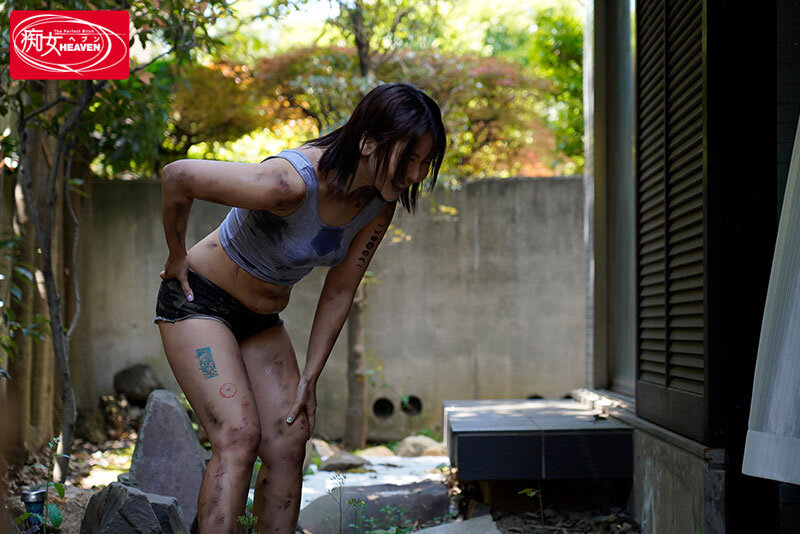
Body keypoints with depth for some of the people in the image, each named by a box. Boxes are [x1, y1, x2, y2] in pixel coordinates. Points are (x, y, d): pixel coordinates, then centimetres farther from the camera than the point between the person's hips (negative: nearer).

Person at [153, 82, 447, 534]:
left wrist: (309, 378, 0)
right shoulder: (291, 183, -33)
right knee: (239, 436, -19)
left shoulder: (380, 205, -10)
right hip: (200, 301, -7)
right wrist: (177, 256, -11)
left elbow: (339, 293, -1)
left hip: (262, 320, 7)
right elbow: (177, 177, -25)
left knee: (289, 444, -2)